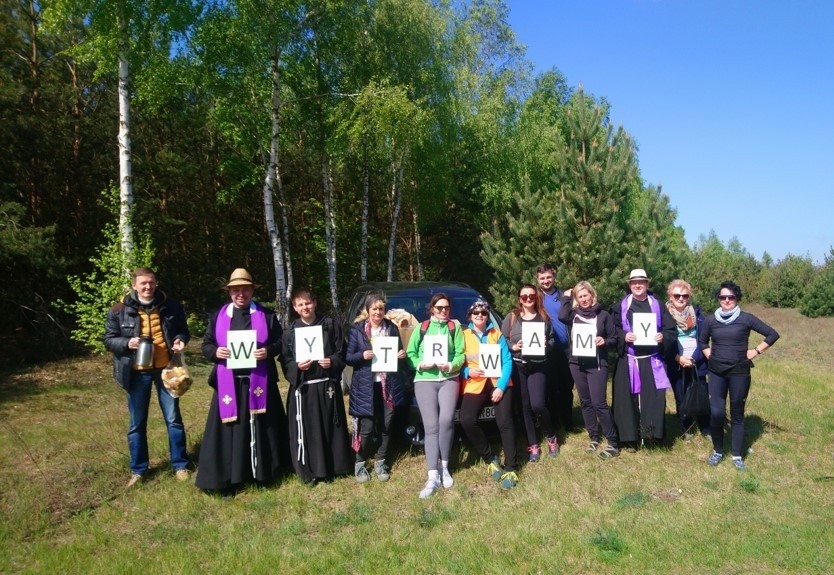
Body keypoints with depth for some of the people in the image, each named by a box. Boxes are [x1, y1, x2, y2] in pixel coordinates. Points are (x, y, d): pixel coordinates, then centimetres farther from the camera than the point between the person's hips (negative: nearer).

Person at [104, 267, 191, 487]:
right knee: (137, 423, 11)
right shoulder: (120, 311, -4)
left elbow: (183, 330, 10)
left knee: (173, 418, 8)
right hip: (137, 372, 0)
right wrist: (127, 343, -18)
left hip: (165, 369, 0)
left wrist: (180, 340, -12)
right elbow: (109, 340, 1)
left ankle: (180, 465, 22)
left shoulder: (171, 306, -2)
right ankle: (138, 470, 26)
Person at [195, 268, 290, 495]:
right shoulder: (218, 316, 10)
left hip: (259, 382, 0)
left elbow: (280, 341, 6)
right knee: (230, 430, 0)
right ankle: (228, 478, 8)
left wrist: (268, 351, -14)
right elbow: (206, 345, 10)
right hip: (229, 383, 0)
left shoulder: (266, 315, 6)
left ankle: (262, 471, 20)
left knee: (261, 427, 6)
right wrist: (215, 352, -12)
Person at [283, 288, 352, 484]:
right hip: (302, 387, 0)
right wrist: (297, 366, -15)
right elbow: (285, 361, 4)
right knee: (305, 429, 2)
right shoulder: (290, 332, 4)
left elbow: (342, 352, 4)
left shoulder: (330, 325, 3)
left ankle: (330, 468, 19)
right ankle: (308, 471, 15)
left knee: (329, 427, 5)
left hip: (327, 385, 0)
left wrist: (332, 362, -15)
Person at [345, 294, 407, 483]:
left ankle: (380, 462, 26)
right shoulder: (356, 329, -2)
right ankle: (360, 463, 19)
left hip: (388, 385, 3)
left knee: (386, 426, 8)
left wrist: (402, 355, -6)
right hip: (366, 386, -3)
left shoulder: (392, 328, 7)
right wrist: (362, 355, -21)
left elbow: (399, 352, 16)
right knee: (367, 428, -2)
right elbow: (347, 357, -3)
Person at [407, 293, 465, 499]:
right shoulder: (421, 328, 13)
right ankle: (433, 477, -7)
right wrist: (420, 364, -12)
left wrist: (451, 366, -16)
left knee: (446, 420, -18)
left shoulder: (455, 327, 12)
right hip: (425, 380, 0)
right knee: (431, 426, -7)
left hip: (449, 379, 0)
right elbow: (410, 353, 7)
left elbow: (460, 354, 3)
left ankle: (444, 468, 3)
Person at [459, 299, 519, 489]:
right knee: (467, 420, -22)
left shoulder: (497, 334, 10)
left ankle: (511, 468, -4)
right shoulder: (463, 336, 9)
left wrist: (501, 386, -12)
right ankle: (491, 459, -2)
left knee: (504, 421, -16)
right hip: (474, 385, 0)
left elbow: (507, 361, 1)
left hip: (499, 383, 0)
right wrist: (468, 372, -16)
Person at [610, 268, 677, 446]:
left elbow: (672, 330, 6)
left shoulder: (657, 305, 7)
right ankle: (630, 435, 12)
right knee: (628, 398, 1)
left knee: (654, 397, -6)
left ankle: (651, 434, 4)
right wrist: (623, 337, -16)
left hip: (652, 361, 1)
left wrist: (663, 337, -14)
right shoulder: (620, 306, 5)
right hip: (628, 361, 0)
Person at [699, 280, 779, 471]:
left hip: (739, 372, -1)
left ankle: (737, 455, 18)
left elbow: (772, 334, 0)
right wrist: (710, 355, 6)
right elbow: (702, 340, 18)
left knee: (737, 413, 7)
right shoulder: (711, 320, 1)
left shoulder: (746, 318, -6)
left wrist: (755, 352, -4)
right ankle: (717, 451, 14)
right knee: (716, 412, -5)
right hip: (716, 372, 1)